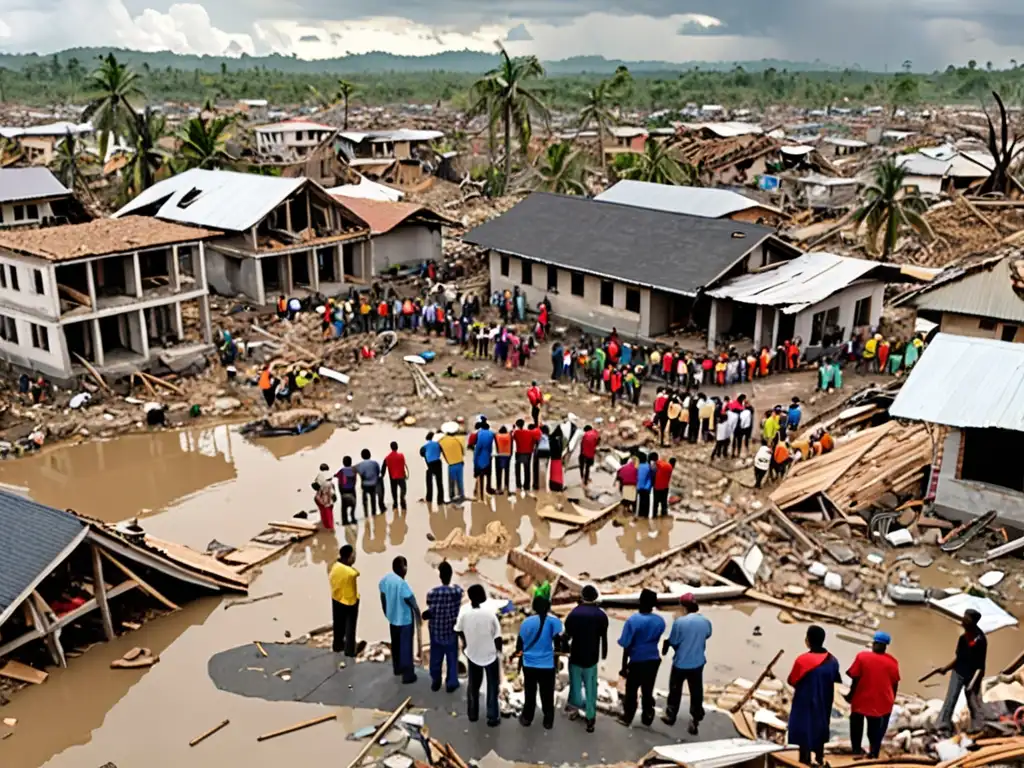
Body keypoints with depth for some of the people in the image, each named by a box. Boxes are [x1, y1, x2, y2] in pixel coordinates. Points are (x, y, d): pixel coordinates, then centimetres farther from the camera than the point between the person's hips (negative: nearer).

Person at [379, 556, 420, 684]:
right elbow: (412, 603, -22)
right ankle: (408, 675, 18)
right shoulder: (402, 584, -30)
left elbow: (383, 598, 7)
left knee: (395, 644, 23)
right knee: (406, 646, 7)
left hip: (392, 618, 7)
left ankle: (397, 668, 40)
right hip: (405, 620, -7)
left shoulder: (385, 579, -7)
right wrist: (418, 617, -6)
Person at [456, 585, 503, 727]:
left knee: (473, 685, 22)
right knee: (492, 686, 14)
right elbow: (497, 636, -17)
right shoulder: (490, 613, -26)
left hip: (472, 654, 3)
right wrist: (499, 650, 2)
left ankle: (472, 714, 34)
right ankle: (493, 717, 20)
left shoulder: (464, 612, -17)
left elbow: (459, 631, 0)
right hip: (490, 654, -3)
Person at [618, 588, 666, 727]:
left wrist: (624, 666, -7)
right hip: (653, 660, 3)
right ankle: (647, 717, 28)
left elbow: (626, 646, -15)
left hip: (637, 661, -3)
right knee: (648, 691, 18)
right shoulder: (660, 621, -6)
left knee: (631, 691, 14)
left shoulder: (632, 621, -19)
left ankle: (627, 717, 25)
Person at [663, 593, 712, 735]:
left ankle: (670, 717, 32)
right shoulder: (705, 622, -7)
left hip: (680, 663, -2)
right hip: (698, 663, 2)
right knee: (696, 693, 11)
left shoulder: (679, 622, -20)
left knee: (675, 691, 18)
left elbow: (673, 642, -12)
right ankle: (695, 722, 14)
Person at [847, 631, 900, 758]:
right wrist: (892, 699, 17)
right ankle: (874, 752, 12)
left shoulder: (862, 656, -12)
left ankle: (856, 749, 28)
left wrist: (850, 695, 3)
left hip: (862, 699, -1)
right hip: (882, 701, 1)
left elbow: (855, 678, -11)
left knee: (857, 724, 20)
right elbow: (895, 684, 1)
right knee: (877, 728, 16)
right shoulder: (892, 661, -5)